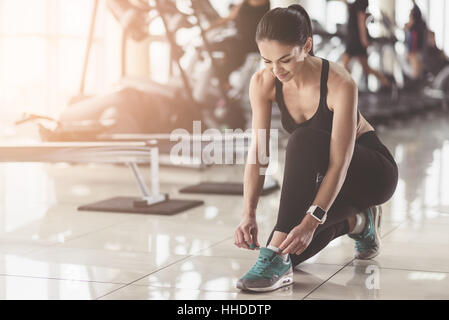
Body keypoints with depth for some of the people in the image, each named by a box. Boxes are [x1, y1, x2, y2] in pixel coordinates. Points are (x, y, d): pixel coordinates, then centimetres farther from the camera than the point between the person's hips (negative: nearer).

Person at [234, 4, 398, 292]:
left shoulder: (340, 84, -30)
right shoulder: (263, 83, -16)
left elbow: (339, 163, -34)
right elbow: (258, 153, -18)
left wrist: (312, 221, -45)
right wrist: (249, 213, -31)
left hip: (372, 171, -6)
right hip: (319, 177, 6)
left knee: (304, 140, -37)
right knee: (288, 251, -16)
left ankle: (277, 259, -37)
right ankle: (356, 222, 12)